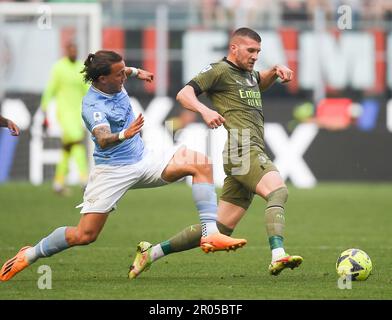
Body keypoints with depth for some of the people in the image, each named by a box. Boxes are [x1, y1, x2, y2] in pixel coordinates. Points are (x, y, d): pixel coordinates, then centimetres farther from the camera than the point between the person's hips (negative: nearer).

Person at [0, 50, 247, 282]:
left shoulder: (115, 83, 2)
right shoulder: (93, 105, -22)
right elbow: (103, 140, -41)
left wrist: (136, 72, 30)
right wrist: (124, 135, -58)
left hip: (144, 160, 7)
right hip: (113, 171, -7)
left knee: (201, 164, -13)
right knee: (84, 236, -11)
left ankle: (210, 233, -19)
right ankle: (30, 255, 14)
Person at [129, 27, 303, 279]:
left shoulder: (248, 74, 26)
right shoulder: (220, 70, 1)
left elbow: (262, 83, 48)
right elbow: (184, 94, -6)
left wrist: (277, 71, 26)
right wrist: (205, 110, -26)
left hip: (254, 152, 9)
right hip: (241, 149, -9)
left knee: (220, 228, 6)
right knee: (278, 190, -31)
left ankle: (152, 252, 13)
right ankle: (278, 256, -48)